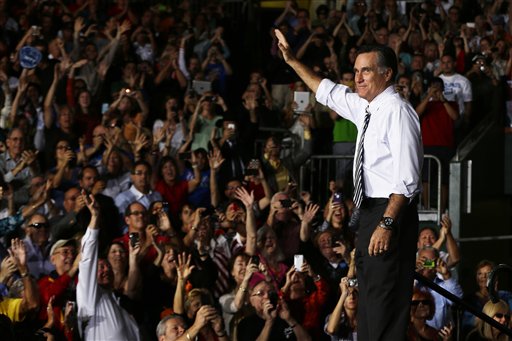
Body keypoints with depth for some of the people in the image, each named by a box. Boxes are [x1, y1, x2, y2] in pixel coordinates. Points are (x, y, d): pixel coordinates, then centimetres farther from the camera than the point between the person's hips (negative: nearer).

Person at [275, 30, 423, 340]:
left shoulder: (397, 111, -15)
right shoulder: (365, 108, 12)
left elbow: (407, 177, -21)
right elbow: (328, 93, 31)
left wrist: (387, 224, -26)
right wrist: (293, 61, 29)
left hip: (391, 212, -10)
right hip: (371, 211, 10)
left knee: (385, 307, -13)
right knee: (368, 301, 14)